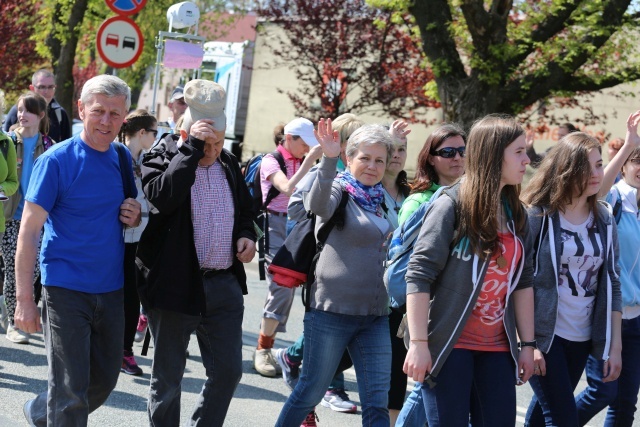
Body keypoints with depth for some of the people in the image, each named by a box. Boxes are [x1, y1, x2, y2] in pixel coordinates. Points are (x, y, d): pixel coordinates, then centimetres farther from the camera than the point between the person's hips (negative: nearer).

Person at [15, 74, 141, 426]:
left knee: (104, 382, 18)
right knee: (71, 392, -5)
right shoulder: (56, 160, -11)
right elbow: (29, 231, -12)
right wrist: (25, 300, -16)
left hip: (111, 289, 6)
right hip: (66, 289, -6)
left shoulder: (123, 159, 6)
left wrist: (135, 219, -3)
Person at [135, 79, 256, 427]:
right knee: (168, 376, 7)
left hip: (225, 284, 5)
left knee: (228, 371, 8)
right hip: (174, 284, -5)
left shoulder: (229, 164, 10)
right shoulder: (161, 159, -6)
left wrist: (246, 234, 3)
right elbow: (162, 196, -28)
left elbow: (245, 211, 24)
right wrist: (192, 149, -26)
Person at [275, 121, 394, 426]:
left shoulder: (381, 200, 12)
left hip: (375, 315, 6)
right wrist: (329, 160, -44)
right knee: (310, 393, 4)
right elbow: (319, 205, -31)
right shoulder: (339, 189, -6)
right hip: (332, 310, -6)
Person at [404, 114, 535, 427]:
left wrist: (527, 344, 10)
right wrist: (418, 343, -17)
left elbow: (523, 282, 14)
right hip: (449, 344, -6)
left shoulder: (515, 213, 11)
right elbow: (419, 275, -12)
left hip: (496, 348, 6)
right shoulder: (452, 205, -8)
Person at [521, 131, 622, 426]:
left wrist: (615, 346, 7)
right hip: (542, 335, -5)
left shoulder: (604, 221, 6)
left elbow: (612, 285, 10)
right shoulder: (537, 216, -9)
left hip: (581, 338, 5)